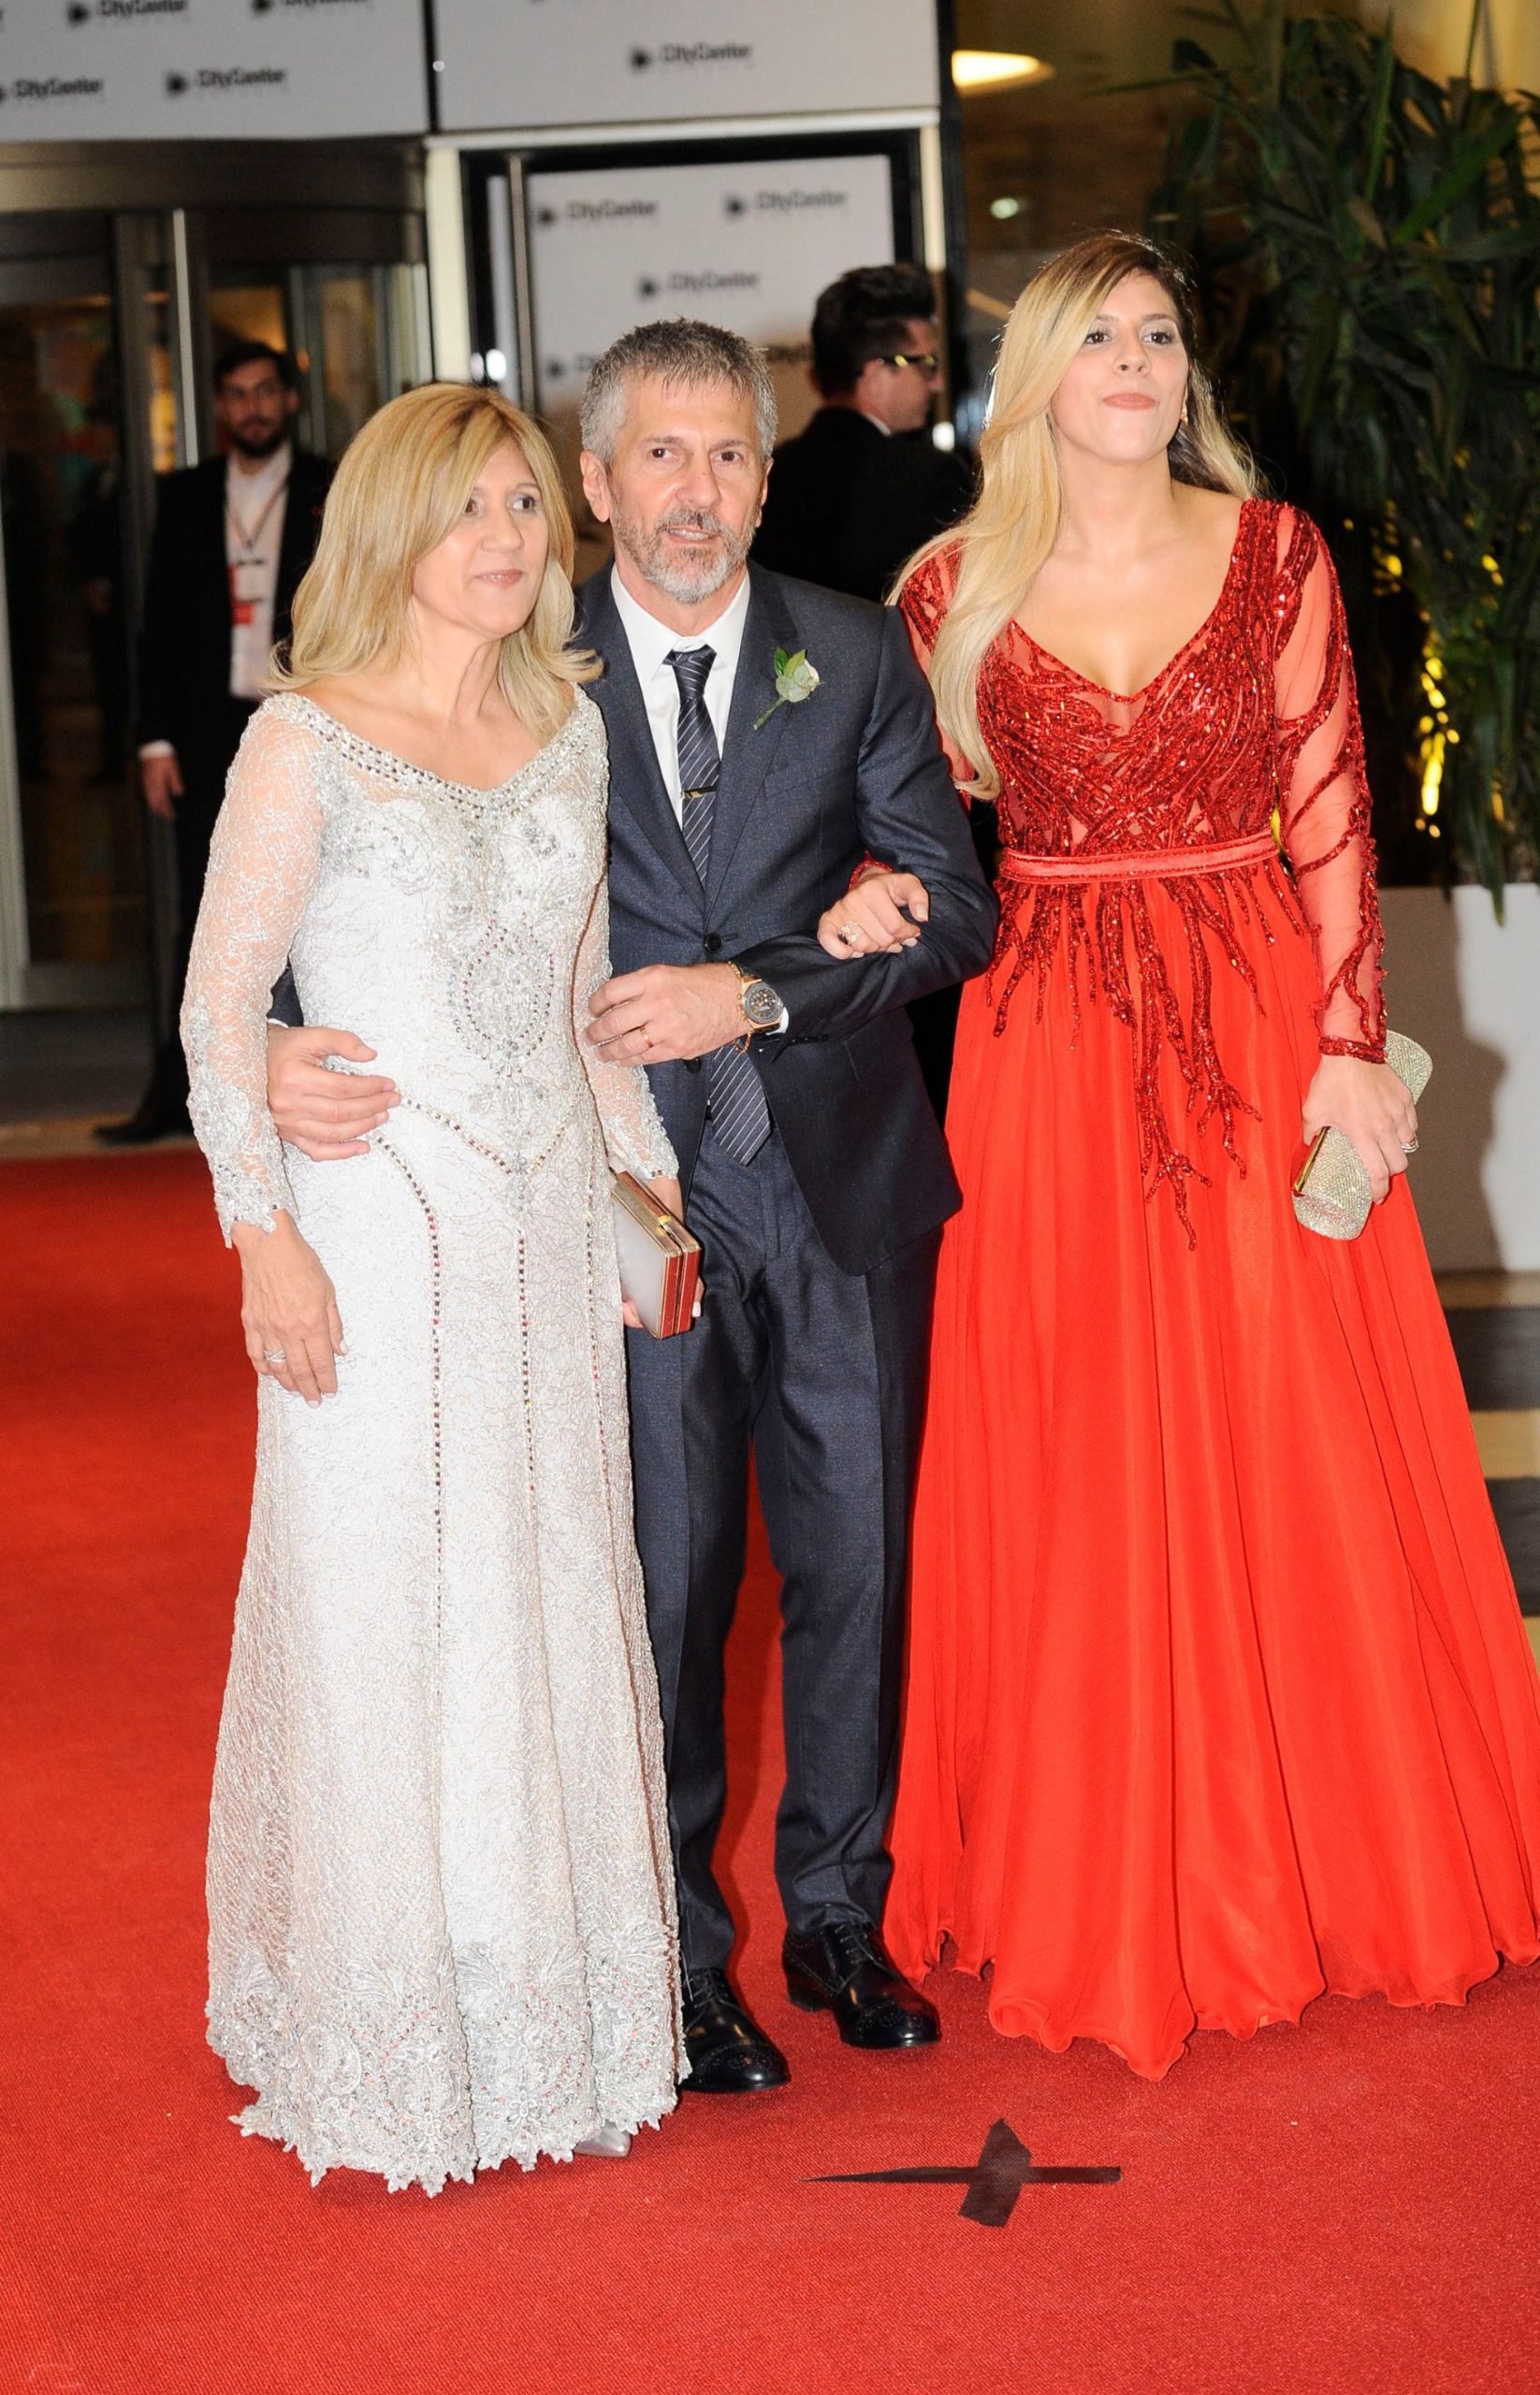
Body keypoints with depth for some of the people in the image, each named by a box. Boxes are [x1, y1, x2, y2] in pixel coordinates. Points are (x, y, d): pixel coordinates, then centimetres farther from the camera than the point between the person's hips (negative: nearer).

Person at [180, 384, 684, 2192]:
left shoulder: (567, 726, 10)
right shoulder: (306, 742, -8)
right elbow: (220, 1006, -9)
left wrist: (650, 1165, 15)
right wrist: (264, 1234, -15)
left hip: (547, 1226, 5)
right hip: (376, 1229, -5)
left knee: (555, 1600, 10)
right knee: (383, 1618, 1)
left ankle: (556, 2015, 25)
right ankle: (394, 2045, 16)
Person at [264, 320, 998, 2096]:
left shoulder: (855, 657, 2)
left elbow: (955, 908, -2)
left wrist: (757, 992, -15)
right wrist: (291, 1040, -24)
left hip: (845, 1188, 2)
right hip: (637, 1196, -2)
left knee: (856, 1566, 11)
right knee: (664, 1584, 4)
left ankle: (838, 1919, 30)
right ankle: (680, 1953, 21)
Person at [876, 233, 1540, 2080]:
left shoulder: (1272, 553, 2)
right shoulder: (956, 589, 3)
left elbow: (1332, 815, -1)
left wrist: (1353, 1043, -7)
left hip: (1259, 1027, 0)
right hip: (1046, 1051, 0)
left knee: (1294, 1455, 4)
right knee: (1075, 1477, 5)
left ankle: (1324, 1869, 22)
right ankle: (1102, 1899, 19)